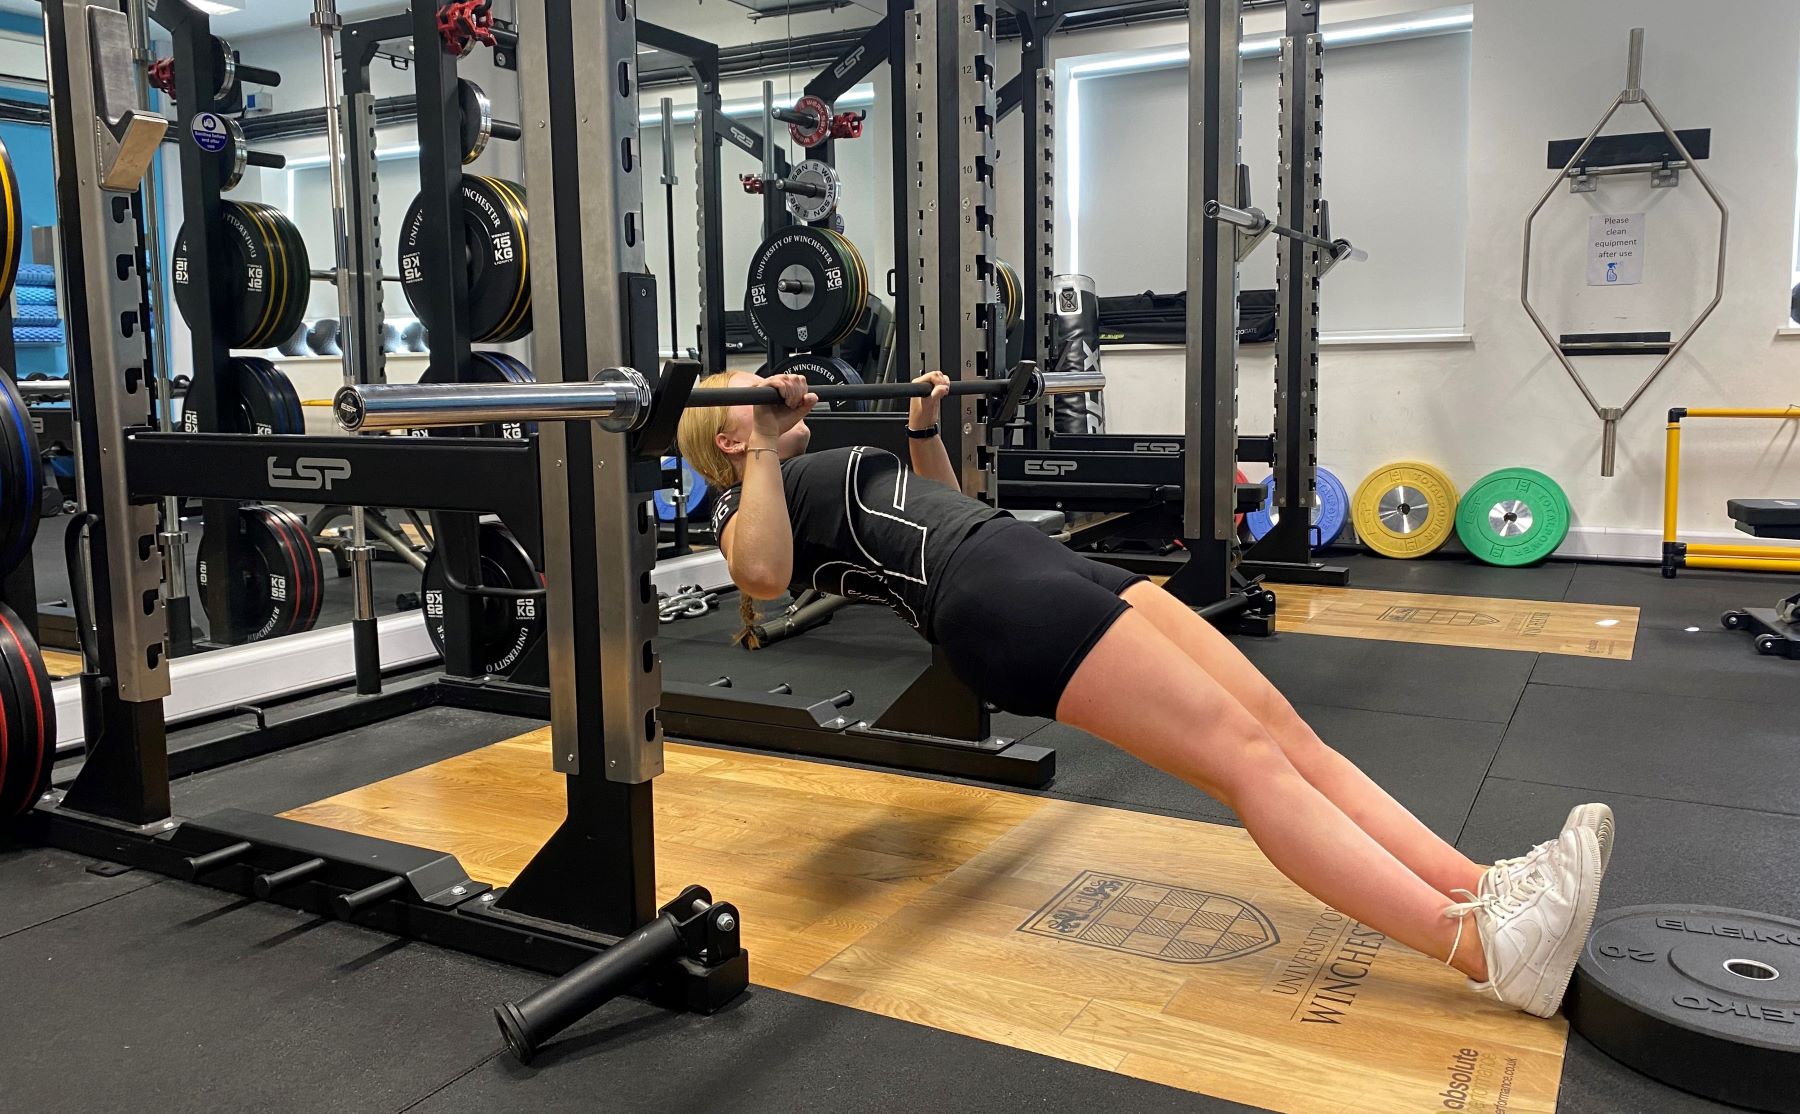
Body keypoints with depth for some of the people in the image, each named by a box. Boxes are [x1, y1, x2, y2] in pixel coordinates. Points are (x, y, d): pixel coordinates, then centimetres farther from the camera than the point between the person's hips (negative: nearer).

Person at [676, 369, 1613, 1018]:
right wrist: (764, 449, -16)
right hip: (994, 599, -10)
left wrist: (922, 424, 38)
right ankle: (1484, 949, -23)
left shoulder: (826, 466, 32)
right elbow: (764, 575, -18)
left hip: (1048, 563, 10)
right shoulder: (748, 501, 7)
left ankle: (1482, 886, -10)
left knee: (1280, 727, -6)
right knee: (1247, 758, -20)